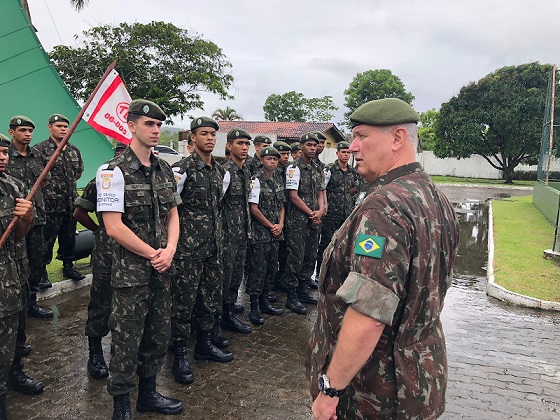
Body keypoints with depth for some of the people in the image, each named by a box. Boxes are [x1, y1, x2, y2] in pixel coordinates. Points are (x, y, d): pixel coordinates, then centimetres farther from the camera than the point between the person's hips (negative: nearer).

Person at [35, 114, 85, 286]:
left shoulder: (74, 150, 12)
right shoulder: (41, 149, -6)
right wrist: (49, 184, -2)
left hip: (71, 202, 6)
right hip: (50, 205, -6)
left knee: (69, 237, 15)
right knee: (46, 239, -1)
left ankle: (68, 267, 28)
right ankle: (42, 272, 10)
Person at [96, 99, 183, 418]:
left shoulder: (165, 170, 9)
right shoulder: (113, 171, -11)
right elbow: (114, 227, -16)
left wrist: (169, 250, -5)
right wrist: (153, 254, -12)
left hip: (162, 270, 6)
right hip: (131, 272, -6)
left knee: (159, 335, 16)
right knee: (127, 340, 6)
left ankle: (148, 393, 35)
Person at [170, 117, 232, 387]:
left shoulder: (219, 170, 12)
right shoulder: (182, 168, -10)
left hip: (214, 245, 7)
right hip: (189, 246, -7)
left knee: (212, 294, 15)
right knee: (184, 300, 0)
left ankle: (205, 343, 31)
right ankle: (179, 354, 13)